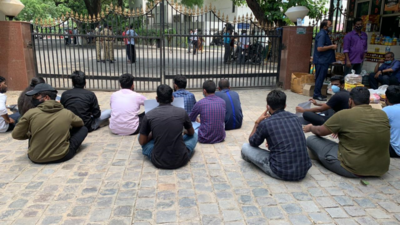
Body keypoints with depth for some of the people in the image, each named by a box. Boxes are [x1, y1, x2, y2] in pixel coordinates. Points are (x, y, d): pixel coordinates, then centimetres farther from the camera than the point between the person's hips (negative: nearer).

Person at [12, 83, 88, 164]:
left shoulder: (31, 113, -8)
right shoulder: (67, 113, -3)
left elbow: (16, 135, 2)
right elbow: (80, 123, 17)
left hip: (36, 158, 1)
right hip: (62, 156, -1)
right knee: (83, 129, 14)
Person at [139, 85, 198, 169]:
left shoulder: (149, 115, -5)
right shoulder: (182, 112, -3)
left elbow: (142, 142, 4)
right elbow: (191, 133, 16)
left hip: (158, 162, 0)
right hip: (180, 161, 1)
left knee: (140, 136, 24)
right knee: (194, 135, 27)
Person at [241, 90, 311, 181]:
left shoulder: (265, 123, -9)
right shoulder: (294, 117, 7)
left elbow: (252, 143, 8)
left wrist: (257, 122, 13)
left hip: (282, 173, -6)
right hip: (303, 171, 7)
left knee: (245, 147, 6)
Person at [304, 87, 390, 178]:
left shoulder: (344, 115, -16)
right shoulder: (383, 114, 1)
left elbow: (320, 132, -2)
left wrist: (311, 128, 20)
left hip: (352, 170, -5)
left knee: (311, 139, 1)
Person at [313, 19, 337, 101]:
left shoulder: (324, 34, 17)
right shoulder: (322, 35, -16)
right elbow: (319, 48, -25)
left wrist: (331, 45, 14)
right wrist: (331, 46, -16)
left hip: (324, 60, 10)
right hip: (321, 61, -10)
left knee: (321, 78, 13)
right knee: (320, 78, -5)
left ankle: (318, 94, 21)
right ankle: (316, 95, 1)